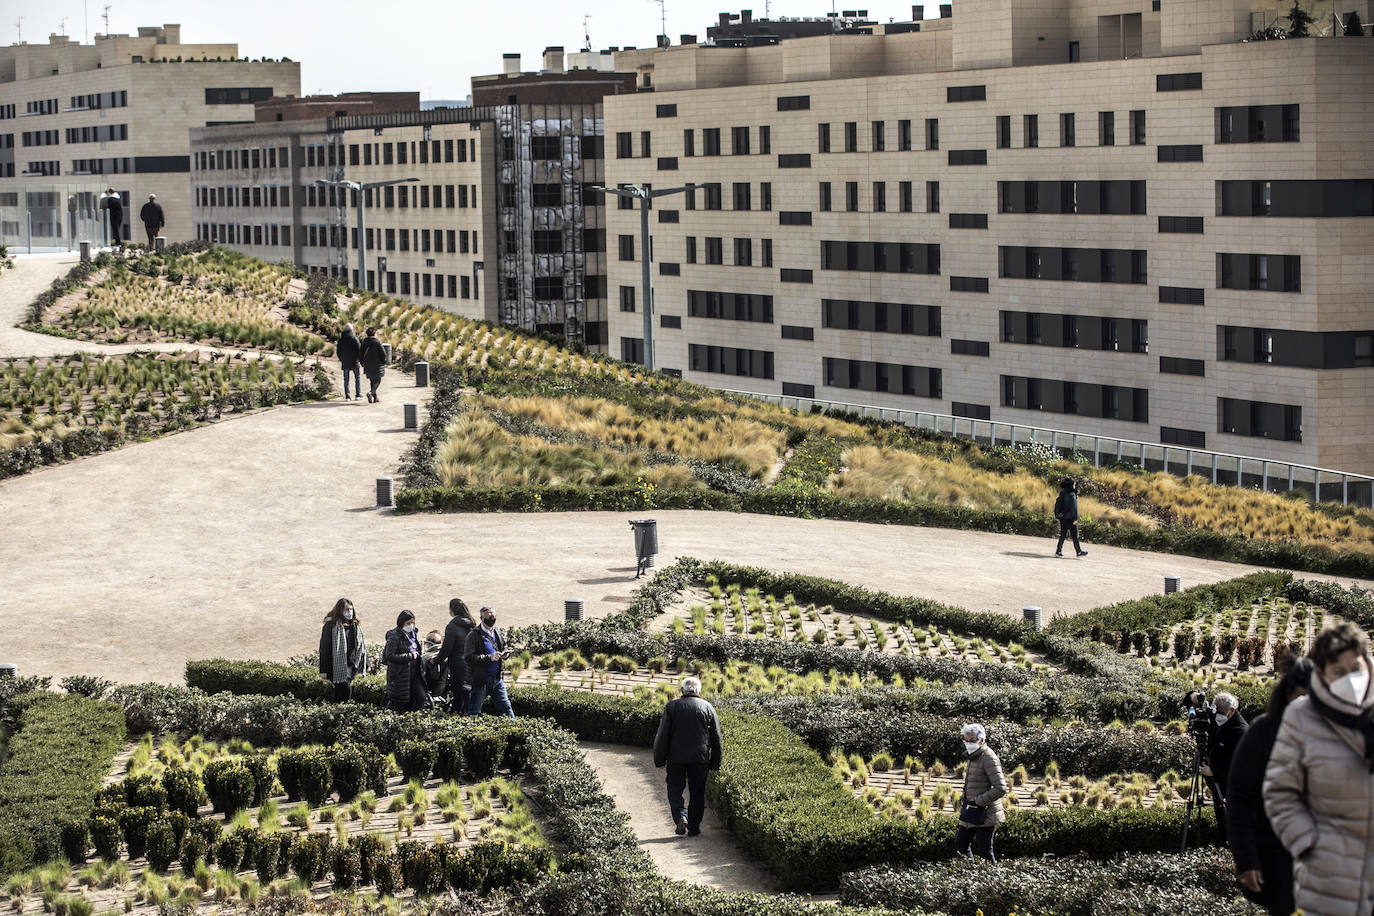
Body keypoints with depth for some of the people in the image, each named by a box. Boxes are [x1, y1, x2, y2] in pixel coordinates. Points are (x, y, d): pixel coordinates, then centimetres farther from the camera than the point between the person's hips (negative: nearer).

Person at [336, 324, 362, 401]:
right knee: (357, 378, 11)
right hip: (354, 362, -2)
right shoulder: (355, 339, -10)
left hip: (345, 363, 2)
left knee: (346, 379, 8)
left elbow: (338, 352, 5)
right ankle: (358, 394, 5)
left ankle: (347, 396, 3)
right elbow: (359, 350, -10)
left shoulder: (341, 340, 0)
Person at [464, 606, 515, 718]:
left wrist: (505, 653, 1)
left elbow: (504, 647, 26)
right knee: (474, 712, 1)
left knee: (506, 707, 11)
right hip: (480, 679, -6)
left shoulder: (497, 633, 9)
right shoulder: (474, 635, -12)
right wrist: (489, 658, -25)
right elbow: (468, 657, -19)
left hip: (497, 679, 6)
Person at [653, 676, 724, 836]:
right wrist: (715, 762, 12)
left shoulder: (671, 706, -1)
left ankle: (680, 817, -13)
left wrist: (659, 759, 3)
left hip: (676, 757, -1)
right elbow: (716, 738, 5)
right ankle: (694, 827, 9)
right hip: (700, 757, 1)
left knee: (675, 789, 10)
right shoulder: (708, 707, 3)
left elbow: (662, 735, -2)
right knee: (697, 792, 9)